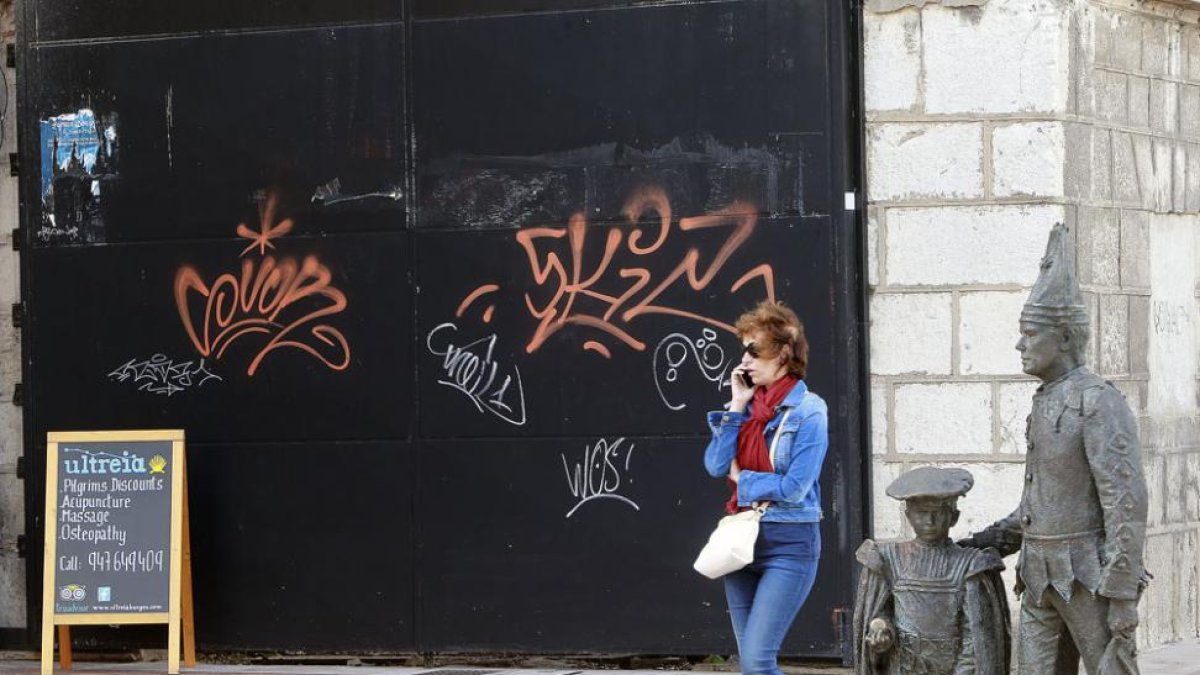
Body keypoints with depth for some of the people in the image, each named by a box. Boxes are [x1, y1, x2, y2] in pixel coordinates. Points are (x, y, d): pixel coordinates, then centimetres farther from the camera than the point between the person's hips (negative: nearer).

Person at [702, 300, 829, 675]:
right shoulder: (750, 404, 8)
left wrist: (741, 479, -4)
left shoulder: (807, 411, -10)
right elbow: (716, 465, -2)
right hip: (742, 538, 7)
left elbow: (793, 488, -17)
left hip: (788, 545, -7)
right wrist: (736, 407, -4)